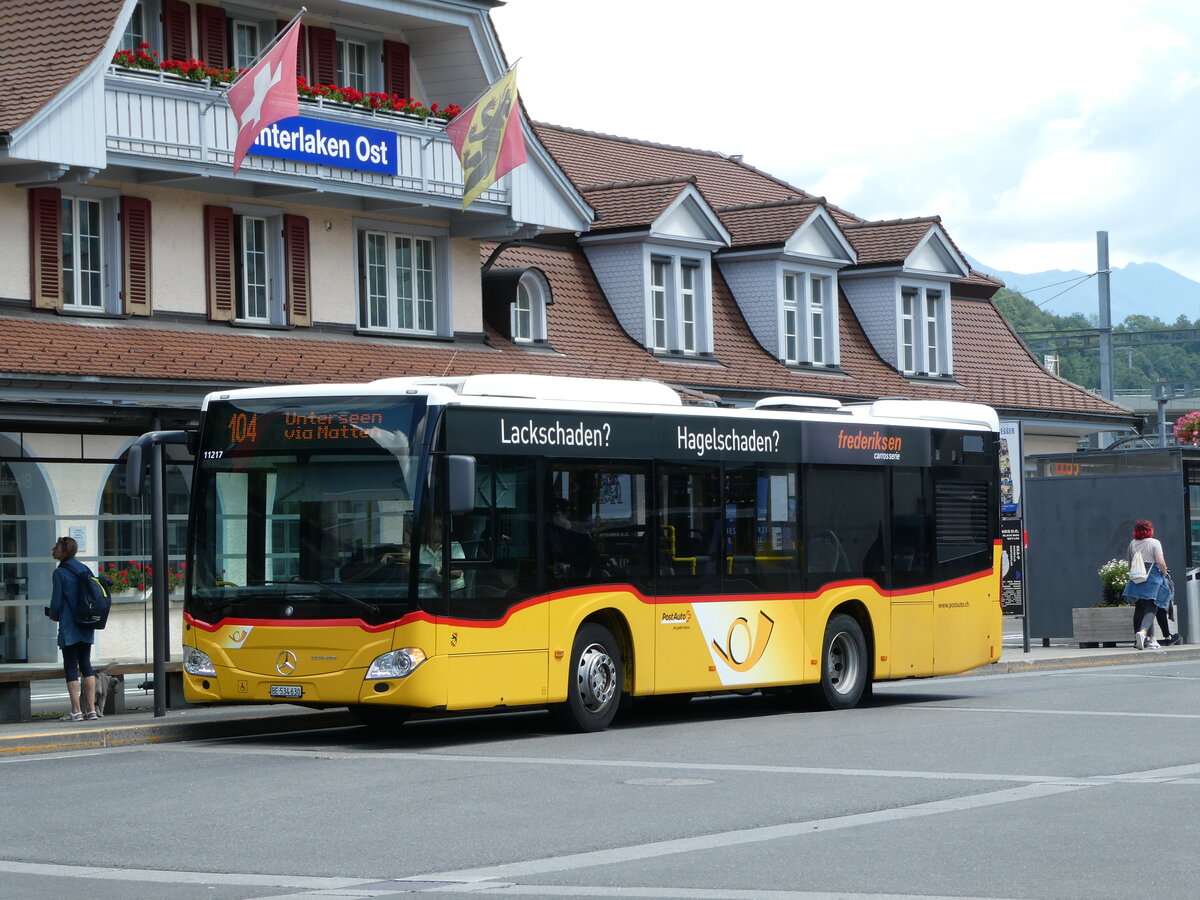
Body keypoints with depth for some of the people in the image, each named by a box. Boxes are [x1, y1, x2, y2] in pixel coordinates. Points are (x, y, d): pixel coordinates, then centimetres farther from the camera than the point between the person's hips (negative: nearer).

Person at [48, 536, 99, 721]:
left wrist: (54, 615, 7)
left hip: (69, 627, -6)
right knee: (85, 664, 11)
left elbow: (56, 600, -12)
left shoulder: (60, 573, -11)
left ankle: (76, 711, -4)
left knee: (70, 667, -1)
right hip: (87, 626, 6)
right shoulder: (85, 570, 8)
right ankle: (91, 709, 8)